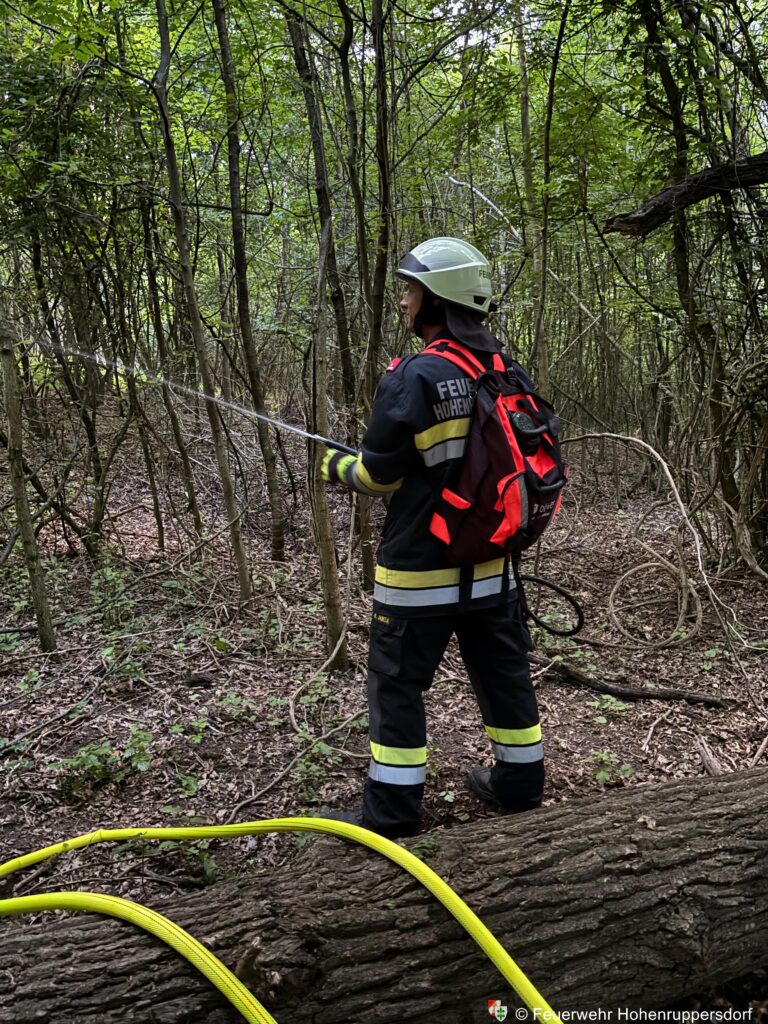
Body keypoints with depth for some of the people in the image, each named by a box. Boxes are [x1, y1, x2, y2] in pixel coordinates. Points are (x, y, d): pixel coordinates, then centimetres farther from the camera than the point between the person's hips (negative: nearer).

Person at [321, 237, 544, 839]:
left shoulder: (413, 378, -18)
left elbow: (378, 475, -12)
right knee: (503, 672, 18)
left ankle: (392, 808, 16)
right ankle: (520, 782, 33)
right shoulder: (505, 373, 4)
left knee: (397, 683, 6)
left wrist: (337, 468, 8)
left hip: (422, 565, -7)